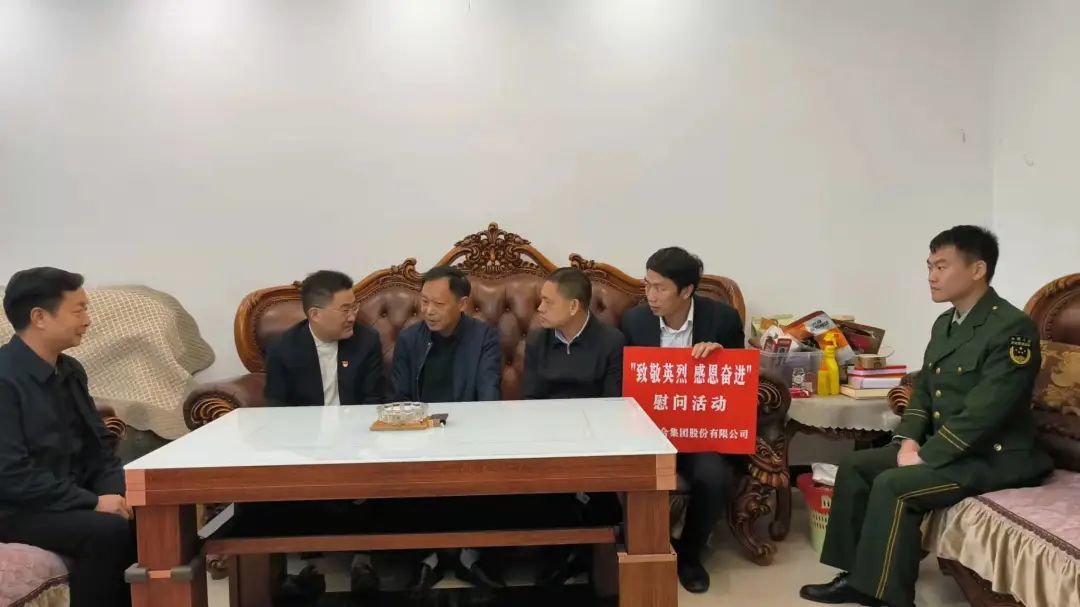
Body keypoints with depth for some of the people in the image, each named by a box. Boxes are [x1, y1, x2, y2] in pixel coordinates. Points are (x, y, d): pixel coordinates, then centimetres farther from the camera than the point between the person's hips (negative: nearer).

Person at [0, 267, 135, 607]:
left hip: (75, 499, 7)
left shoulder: (70, 371, 8)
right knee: (108, 530, -29)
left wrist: (112, 493, -7)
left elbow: (98, 445, 11)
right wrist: (92, 503, -22)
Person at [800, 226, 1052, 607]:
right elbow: (922, 390, 15)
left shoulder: (1013, 328, -19)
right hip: (942, 446, 9)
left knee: (894, 485, -26)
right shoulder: (944, 323, 10)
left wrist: (925, 457, -21)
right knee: (855, 465, -1)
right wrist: (909, 440, -2)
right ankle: (856, 575, 4)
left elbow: (982, 413, -25)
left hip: (994, 457, -9)